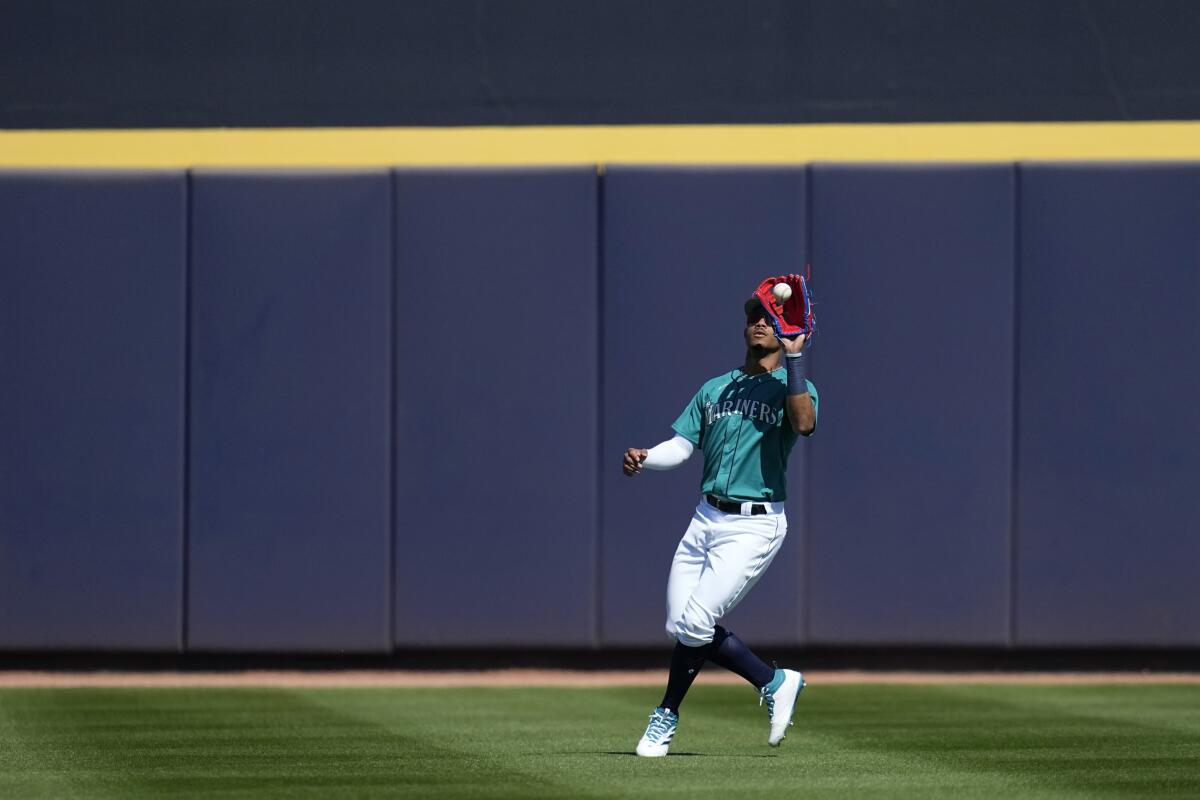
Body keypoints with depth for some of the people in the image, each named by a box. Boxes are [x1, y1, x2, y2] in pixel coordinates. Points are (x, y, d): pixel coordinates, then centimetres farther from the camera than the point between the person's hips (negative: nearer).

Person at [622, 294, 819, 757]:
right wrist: (643, 460, -10)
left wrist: (794, 355, -23)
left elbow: (804, 423, -24)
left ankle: (667, 715, 5)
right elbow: (680, 446, 11)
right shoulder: (715, 389, 17)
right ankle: (775, 683, 16)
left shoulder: (793, 388, -1)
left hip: (755, 526, -7)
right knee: (680, 627, 0)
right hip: (707, 519, 7)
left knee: (695, 622, -15)